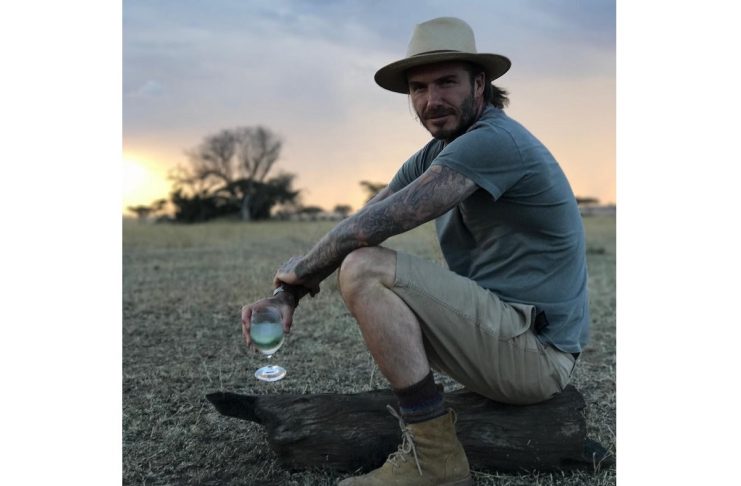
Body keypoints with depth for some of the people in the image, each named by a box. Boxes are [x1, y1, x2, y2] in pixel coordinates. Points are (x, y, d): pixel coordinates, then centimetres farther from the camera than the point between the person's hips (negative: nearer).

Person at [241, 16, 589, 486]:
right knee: (357, 256, 18)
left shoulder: (496, 140, -18)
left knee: (364, 269, -21)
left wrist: (301, 267, -7)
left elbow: (376, 225, -24)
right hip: (511, 337, 10)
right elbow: (356, 227, 6)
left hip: (537, 353, -10)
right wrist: (287, 294, -8)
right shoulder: (434, 155, 11)